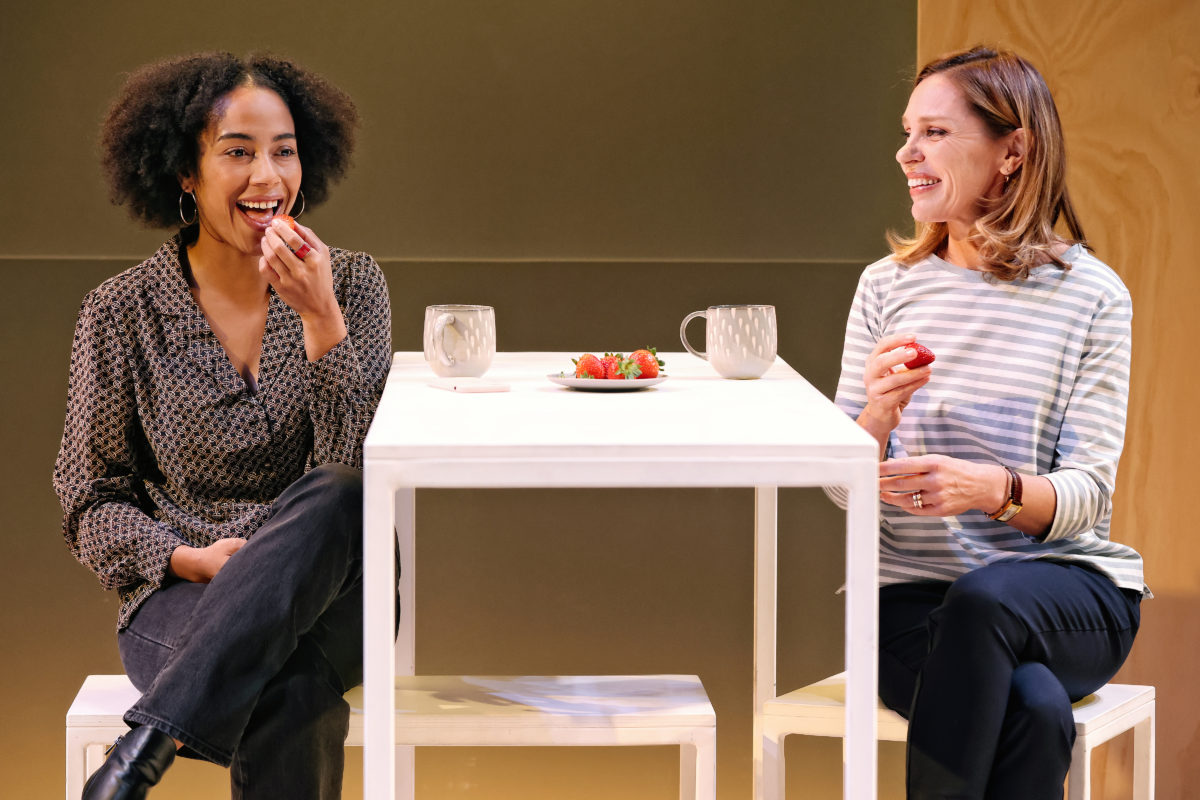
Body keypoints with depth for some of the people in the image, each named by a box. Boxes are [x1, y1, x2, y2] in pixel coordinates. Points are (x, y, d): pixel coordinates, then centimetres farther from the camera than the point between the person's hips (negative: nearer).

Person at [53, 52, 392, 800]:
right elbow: (92, 501, 8)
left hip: (331, 592, 2)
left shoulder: (351, 283, 4)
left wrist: (320, 318, -20)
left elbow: (360, 467, -8)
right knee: (291, 701, -39)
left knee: (336, 498, -37)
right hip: (182, 598, -2)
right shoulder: (122, 313, 2)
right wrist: (187, 557, -12)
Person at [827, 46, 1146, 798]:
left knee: (984, 599, -37)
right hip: (914, 596, 1)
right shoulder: (887, 287, 8)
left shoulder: (1091, 295, 0)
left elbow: (1088, 491, -6)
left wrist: (995, 488, -28)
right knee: (1033, 709, -33)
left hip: (1066, 588, 0)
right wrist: (881, 414, -17)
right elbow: (843, 487, 5)